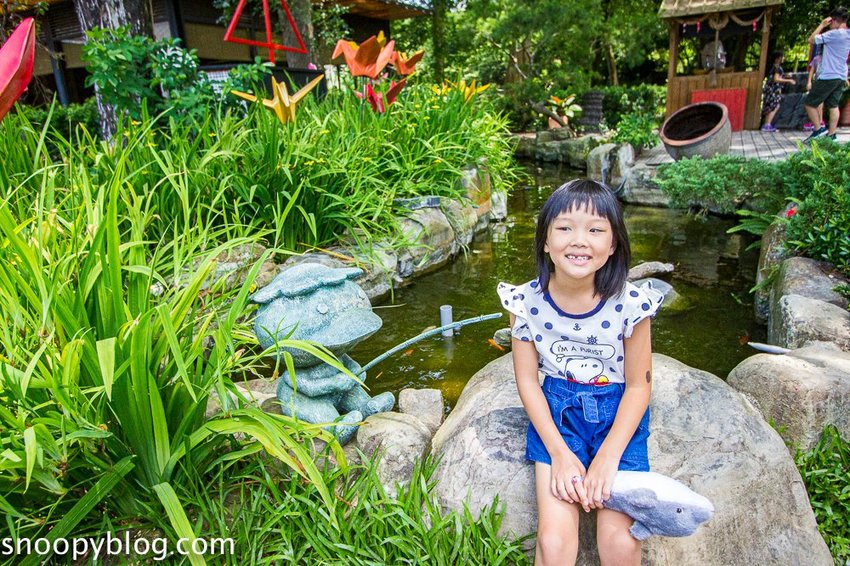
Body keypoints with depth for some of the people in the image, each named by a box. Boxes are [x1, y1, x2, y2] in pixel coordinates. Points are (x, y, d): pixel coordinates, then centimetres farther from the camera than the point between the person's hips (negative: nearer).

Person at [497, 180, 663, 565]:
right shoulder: (527, 301, -13)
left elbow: (638, 386, -6)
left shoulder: (630, 303, -15)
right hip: (557, 410, 0)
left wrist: (608, 456, -13)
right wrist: (559, 453, -11)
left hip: (618, 413, 0)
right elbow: (527, 380, -5)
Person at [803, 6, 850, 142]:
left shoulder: (835, 34, -16)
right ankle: (831, 135, 6)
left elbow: (811, 40, -11)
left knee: (809, 103, 1)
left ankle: (819, 130, -5)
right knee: (833, 105, 9)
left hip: (827, 76, -8)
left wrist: (822, 25, -3)